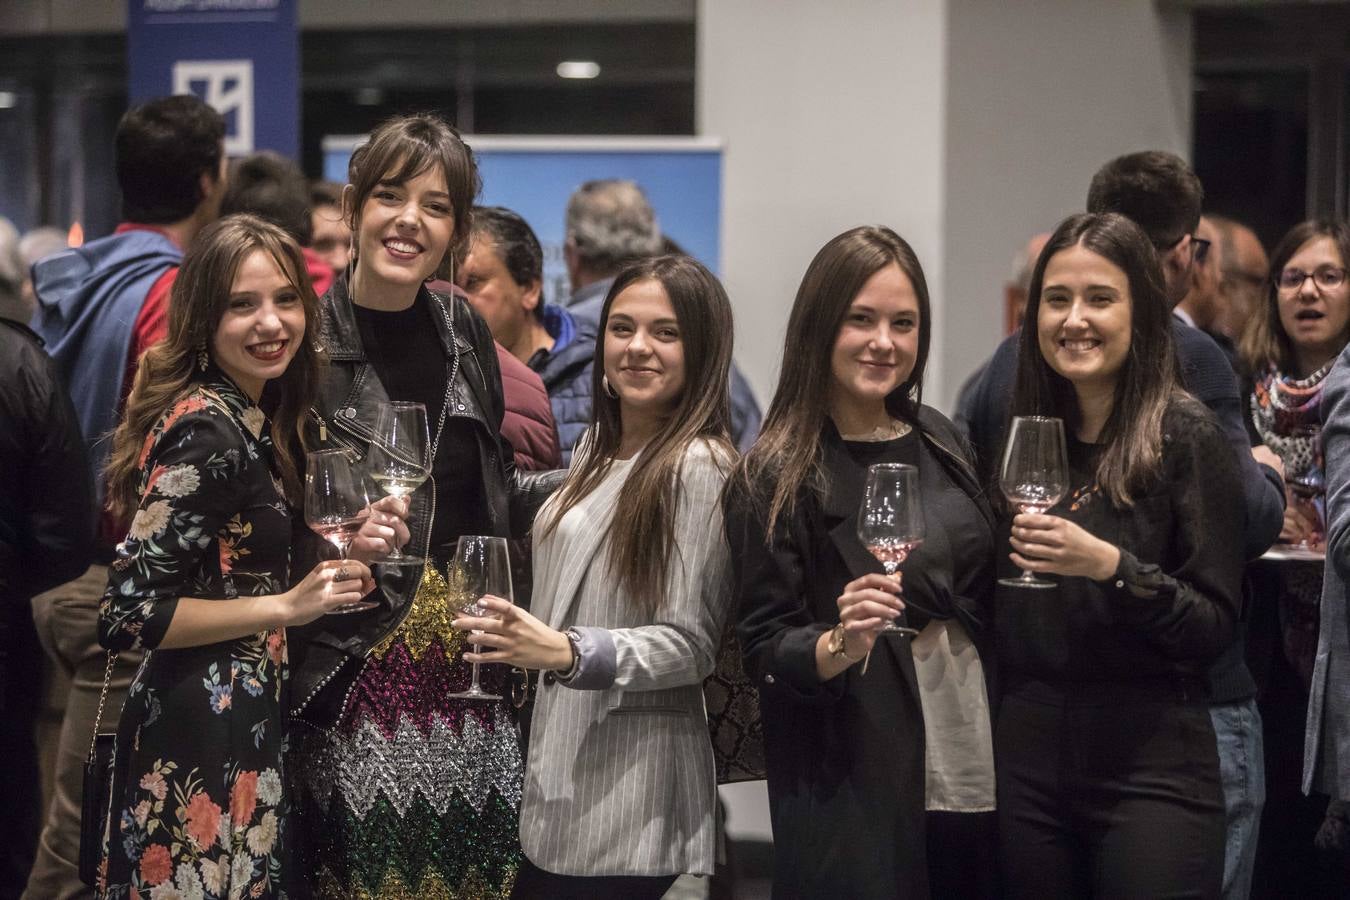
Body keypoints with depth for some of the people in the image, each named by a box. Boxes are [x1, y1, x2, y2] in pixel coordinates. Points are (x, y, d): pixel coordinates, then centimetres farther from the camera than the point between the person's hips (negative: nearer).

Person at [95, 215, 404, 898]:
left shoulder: (253, 420, 8)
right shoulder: (207, 431, -19)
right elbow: (127, 613, -22)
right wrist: (286, 607, -20)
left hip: (240, 722, 10)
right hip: (205, 740, -10)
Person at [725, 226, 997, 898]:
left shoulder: (939, 445, 9)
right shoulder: (774, 478, -6)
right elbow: (763, 651, -8)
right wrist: (841, 644, -25)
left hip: (975, 774, 5)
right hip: (853, 798, -5)